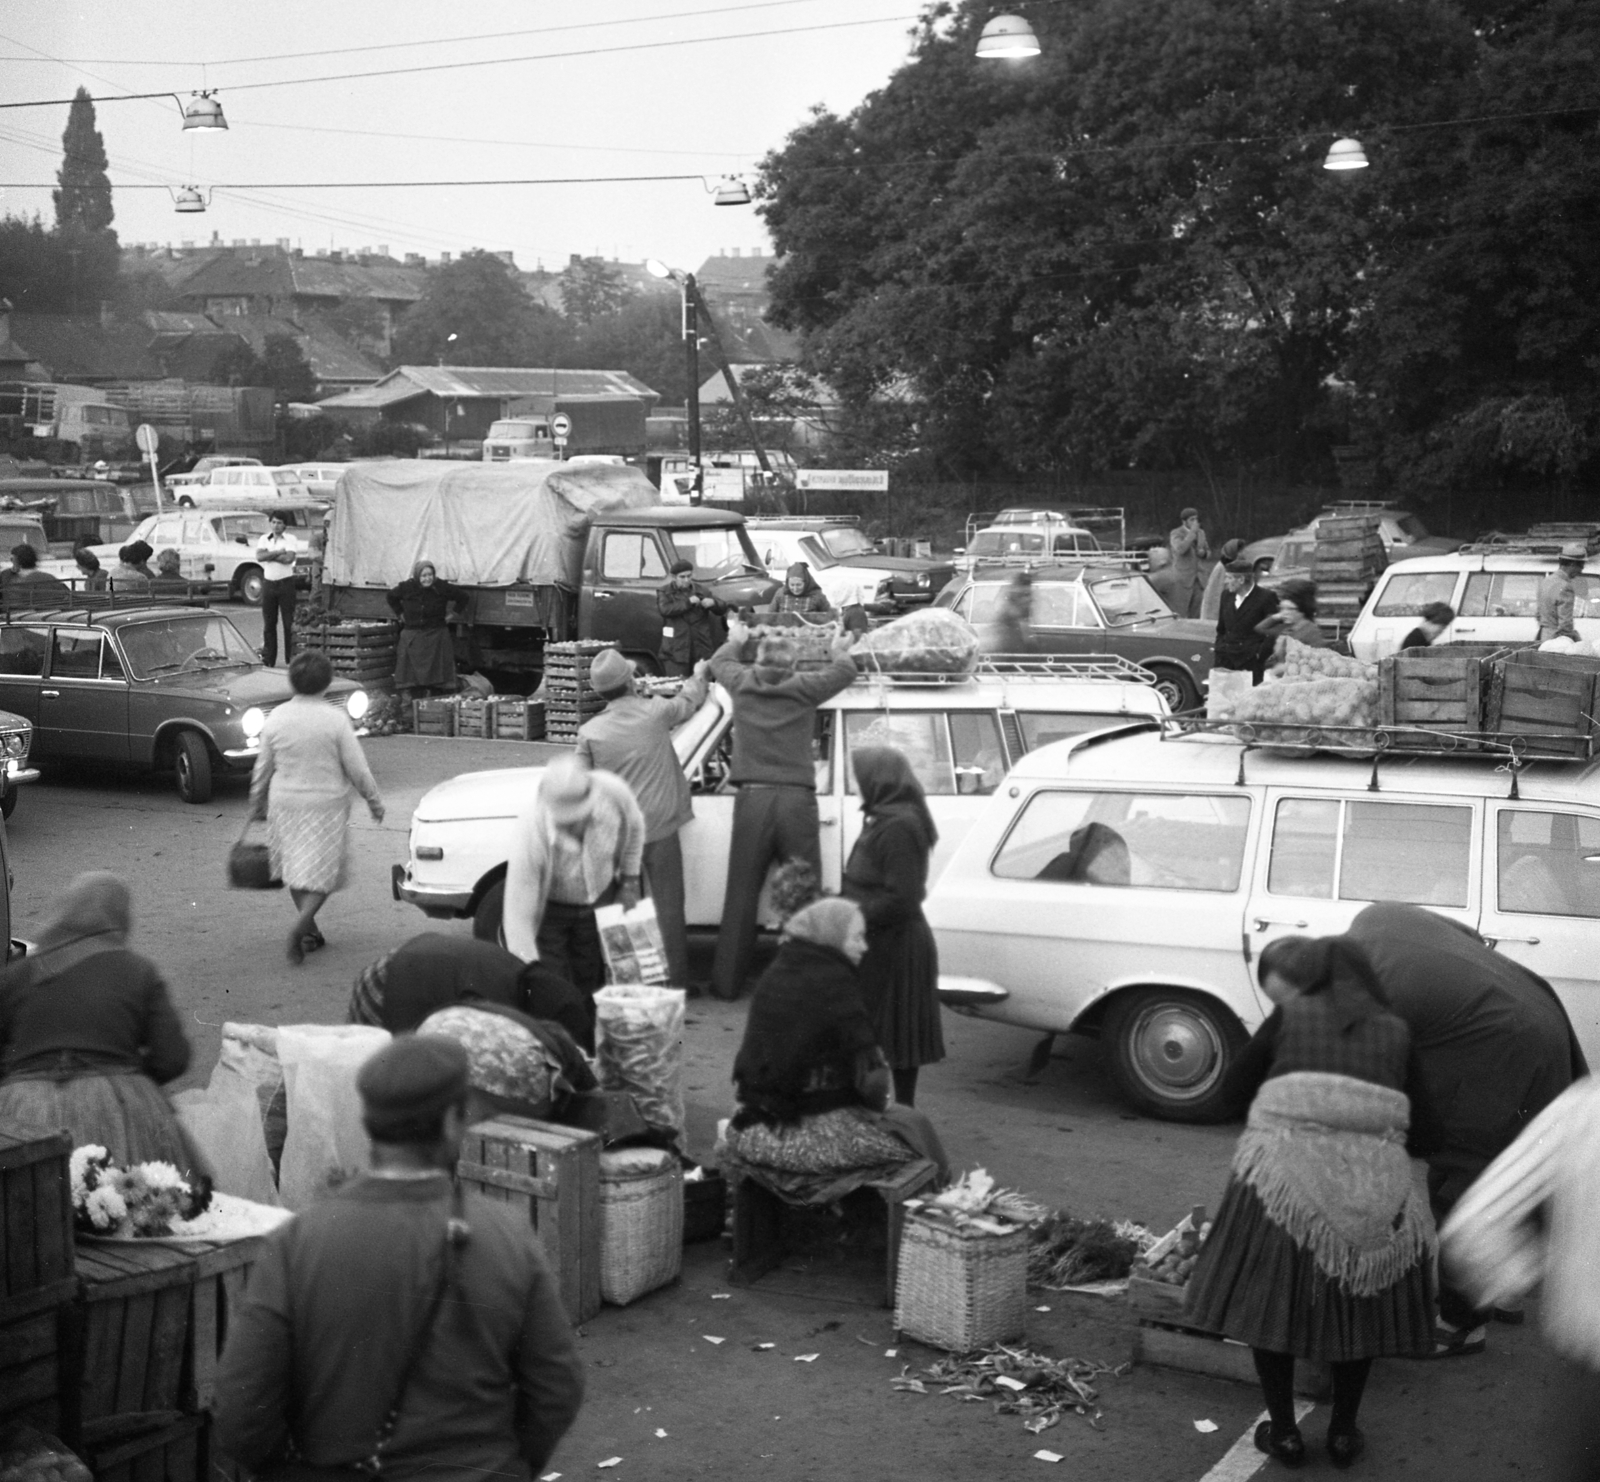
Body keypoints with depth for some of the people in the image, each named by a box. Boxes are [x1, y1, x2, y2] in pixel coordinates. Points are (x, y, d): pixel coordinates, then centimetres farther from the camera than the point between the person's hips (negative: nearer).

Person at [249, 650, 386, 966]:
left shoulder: (276, 717, -4)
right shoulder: (335, 718, -13)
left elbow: (263, 768, 4)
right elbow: (357, 768, -9)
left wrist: (257, 804, 18)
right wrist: (375, 801, 5)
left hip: (285, 804, 3)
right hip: (327, 804, -3)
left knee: (294, 869, 17)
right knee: (322, 872, 5)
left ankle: (312, 933, 22)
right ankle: (300, 925, -16)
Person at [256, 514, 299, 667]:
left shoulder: (290, 540, -2)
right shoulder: (264, 539, 8)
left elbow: (289, 558, -17)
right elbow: (259, 556, -9)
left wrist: (269, 555, -11)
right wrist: (278, 552, -12)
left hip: (285, 582, -3)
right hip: (268, 582, 3)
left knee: (289, 621, -1)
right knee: (268, 622, 6)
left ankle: (291, 658, 3)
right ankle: (268, 658, 12)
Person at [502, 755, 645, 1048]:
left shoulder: (613, 792, -31)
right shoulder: (531, 833, -40)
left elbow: (633, 826, -3)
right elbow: (518, 914, -34)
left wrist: (629, 881, -1)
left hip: (600, 902, 3)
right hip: (548, 908, -3)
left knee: (594, 988, 12)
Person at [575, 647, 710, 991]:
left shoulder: (590, 732, -5)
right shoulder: (655, 712, -7)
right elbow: (689, 700, 15)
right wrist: (699, 675, 35)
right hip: (660, 829, -1)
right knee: (668, 909, 7)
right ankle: (676, 979, 11)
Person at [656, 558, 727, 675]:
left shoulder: (702, 591, 11)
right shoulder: (665, 592, 6)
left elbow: (722, 610, 12)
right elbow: (664, 610, -13)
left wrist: (713, 603, -11)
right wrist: (688, 602, -16)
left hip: (702, 650, 2)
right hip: (676, 652, -2)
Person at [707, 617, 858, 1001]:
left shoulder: (742, 683, 7)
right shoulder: (803, 688, 2)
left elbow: (719, 661, 29)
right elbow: (845, 672, 17)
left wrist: (736, 640, 50)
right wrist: (840, 650, 39)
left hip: (752, 798, 2)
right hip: (796, 799, -2)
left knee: (740, 895, 7)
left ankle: (727, 982, 11)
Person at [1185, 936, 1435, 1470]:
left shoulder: (1290, 1017, 8)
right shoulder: (1396, 1031, 14)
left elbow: (1237, 1085, 15)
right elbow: (1392, 1101, 19)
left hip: (1286, 1171, -2)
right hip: (1373, 1183, 2)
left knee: (1268, 1297, 15)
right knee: (1359, 1299, 22)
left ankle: (1283, 1430, 17)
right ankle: (1343, 1431, 24)